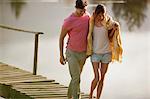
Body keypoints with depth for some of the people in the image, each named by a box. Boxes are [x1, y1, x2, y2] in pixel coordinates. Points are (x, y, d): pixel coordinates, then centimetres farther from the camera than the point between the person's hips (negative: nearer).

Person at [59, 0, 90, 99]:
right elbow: (61, 38, -9)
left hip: (83, 53, 6)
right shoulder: (69, 21, -19)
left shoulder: (87, 15, -2)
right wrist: (61, 56, -7)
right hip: (72, 53, -5)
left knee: (76, 77, 16)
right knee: (76, 78, -11)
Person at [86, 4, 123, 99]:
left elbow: (109, 37, 7)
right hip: (95, 53, -2)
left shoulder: (108, 22, -3)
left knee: (102, 78, 6)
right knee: (97, 78, -11)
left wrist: (114, 29, -9)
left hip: (106, 52, 2)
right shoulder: (92, 22, -6)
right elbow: (89, 36, 6)